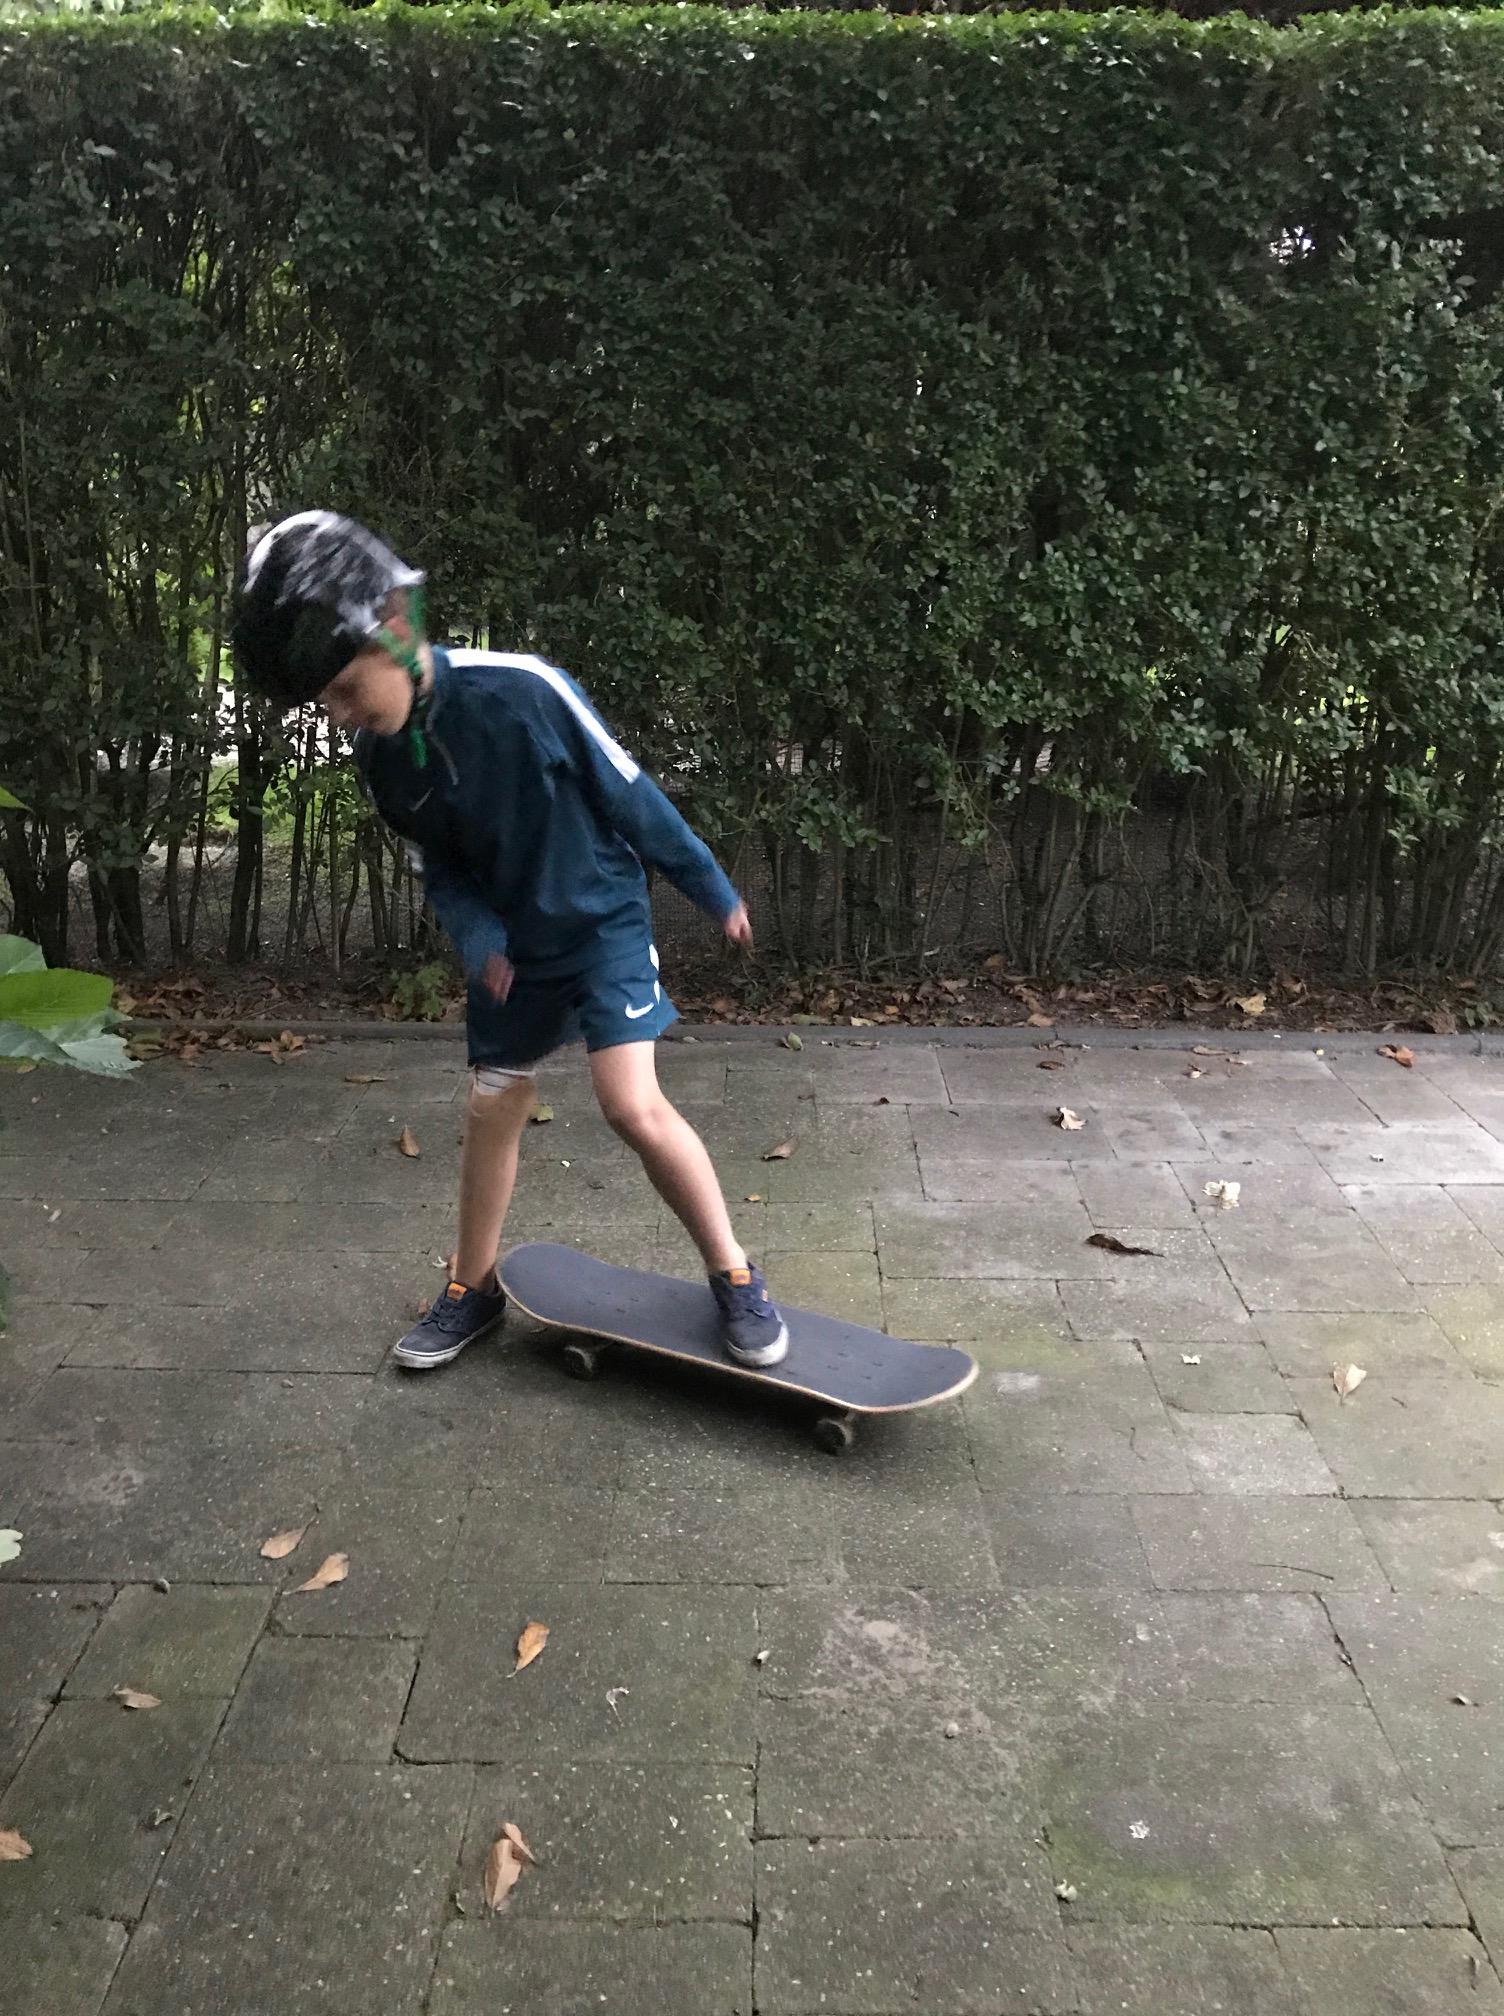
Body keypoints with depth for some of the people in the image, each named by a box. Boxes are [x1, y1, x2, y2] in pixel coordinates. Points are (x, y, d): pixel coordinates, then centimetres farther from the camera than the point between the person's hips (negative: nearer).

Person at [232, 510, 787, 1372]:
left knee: (633, 1104, -16)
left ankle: (736, 1275, 1)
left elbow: (633, 795, -16)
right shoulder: (382, 752, -7)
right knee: (493, 1111, 12)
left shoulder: (522, 691, -27)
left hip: (602, 919, -6)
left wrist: (715, 892, -6)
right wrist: (478, 937, -13)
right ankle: (475, 1288, 30)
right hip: (509, 946, 6)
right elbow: (441, 865, 7)